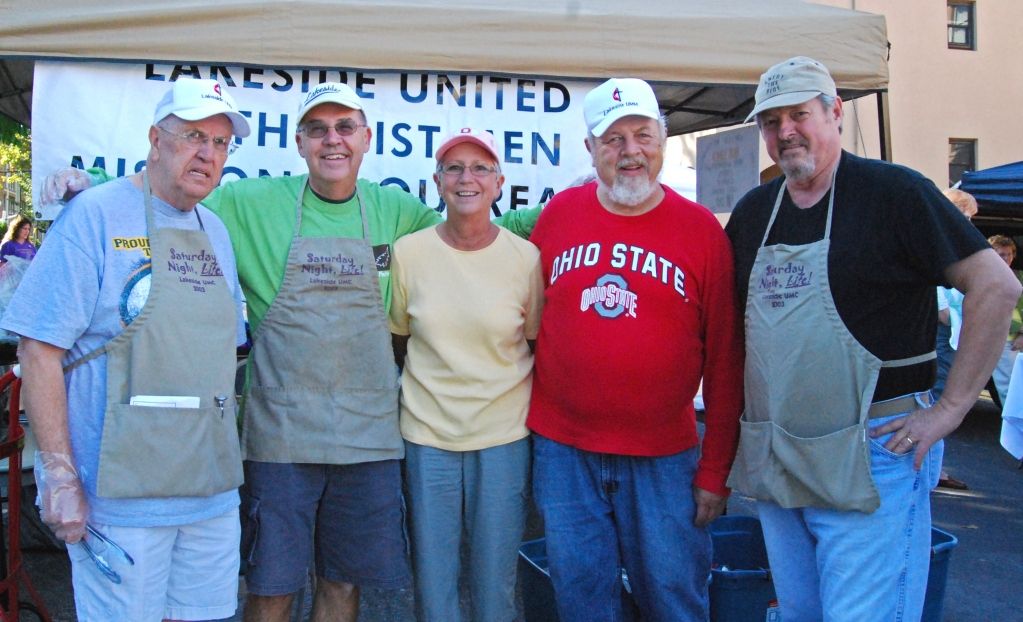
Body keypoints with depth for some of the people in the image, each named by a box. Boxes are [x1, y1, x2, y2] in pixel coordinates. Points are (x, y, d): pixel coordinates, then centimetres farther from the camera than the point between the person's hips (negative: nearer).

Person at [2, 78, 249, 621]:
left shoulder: (216, 232, 12)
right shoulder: (95, 216, -8)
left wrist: (232, 464, 15)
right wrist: (60, 475, -16)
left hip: (213, 494, 6)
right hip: (122, 497, -6)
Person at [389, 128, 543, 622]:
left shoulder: (525, 257, -3)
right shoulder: (408, 252, -1)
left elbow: (539, 345, 6)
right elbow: (396, 340, 10)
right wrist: (414, 398, 8)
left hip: (504, 435, 0)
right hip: (426, 434, 1)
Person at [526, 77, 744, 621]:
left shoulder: (700, 228, -2)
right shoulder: (558, 214, 3)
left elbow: (724, 361, -2)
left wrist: (715, 469, -3)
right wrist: (523, 419, 8)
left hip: (663, 458, -1)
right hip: (562, 452, 2)